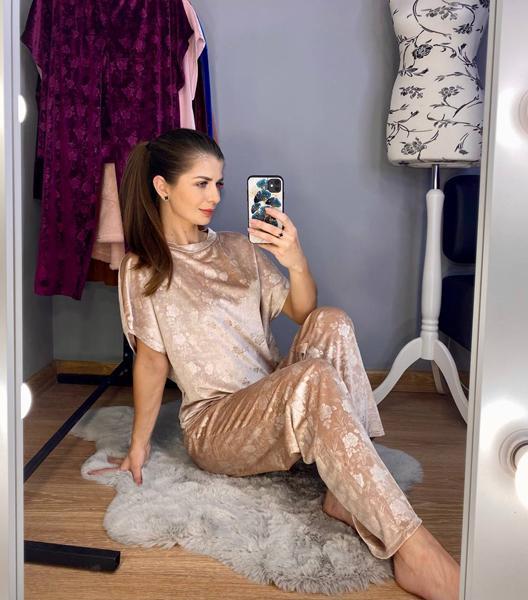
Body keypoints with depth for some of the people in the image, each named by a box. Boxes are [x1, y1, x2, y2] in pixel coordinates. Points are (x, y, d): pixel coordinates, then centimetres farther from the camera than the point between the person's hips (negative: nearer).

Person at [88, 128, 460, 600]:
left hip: (277, 400, 5)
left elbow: (303, 313, 8)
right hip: (214, 424, -5)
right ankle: (413, 551, -40)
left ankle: (346, 494, -26)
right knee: (313, 378, -35)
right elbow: (152, 361, 1)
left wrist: (297, 263, -11)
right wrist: (139, 445, 1)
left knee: (331, 322, -24)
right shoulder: (144, 270, -1)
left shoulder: (238, 249, 12)